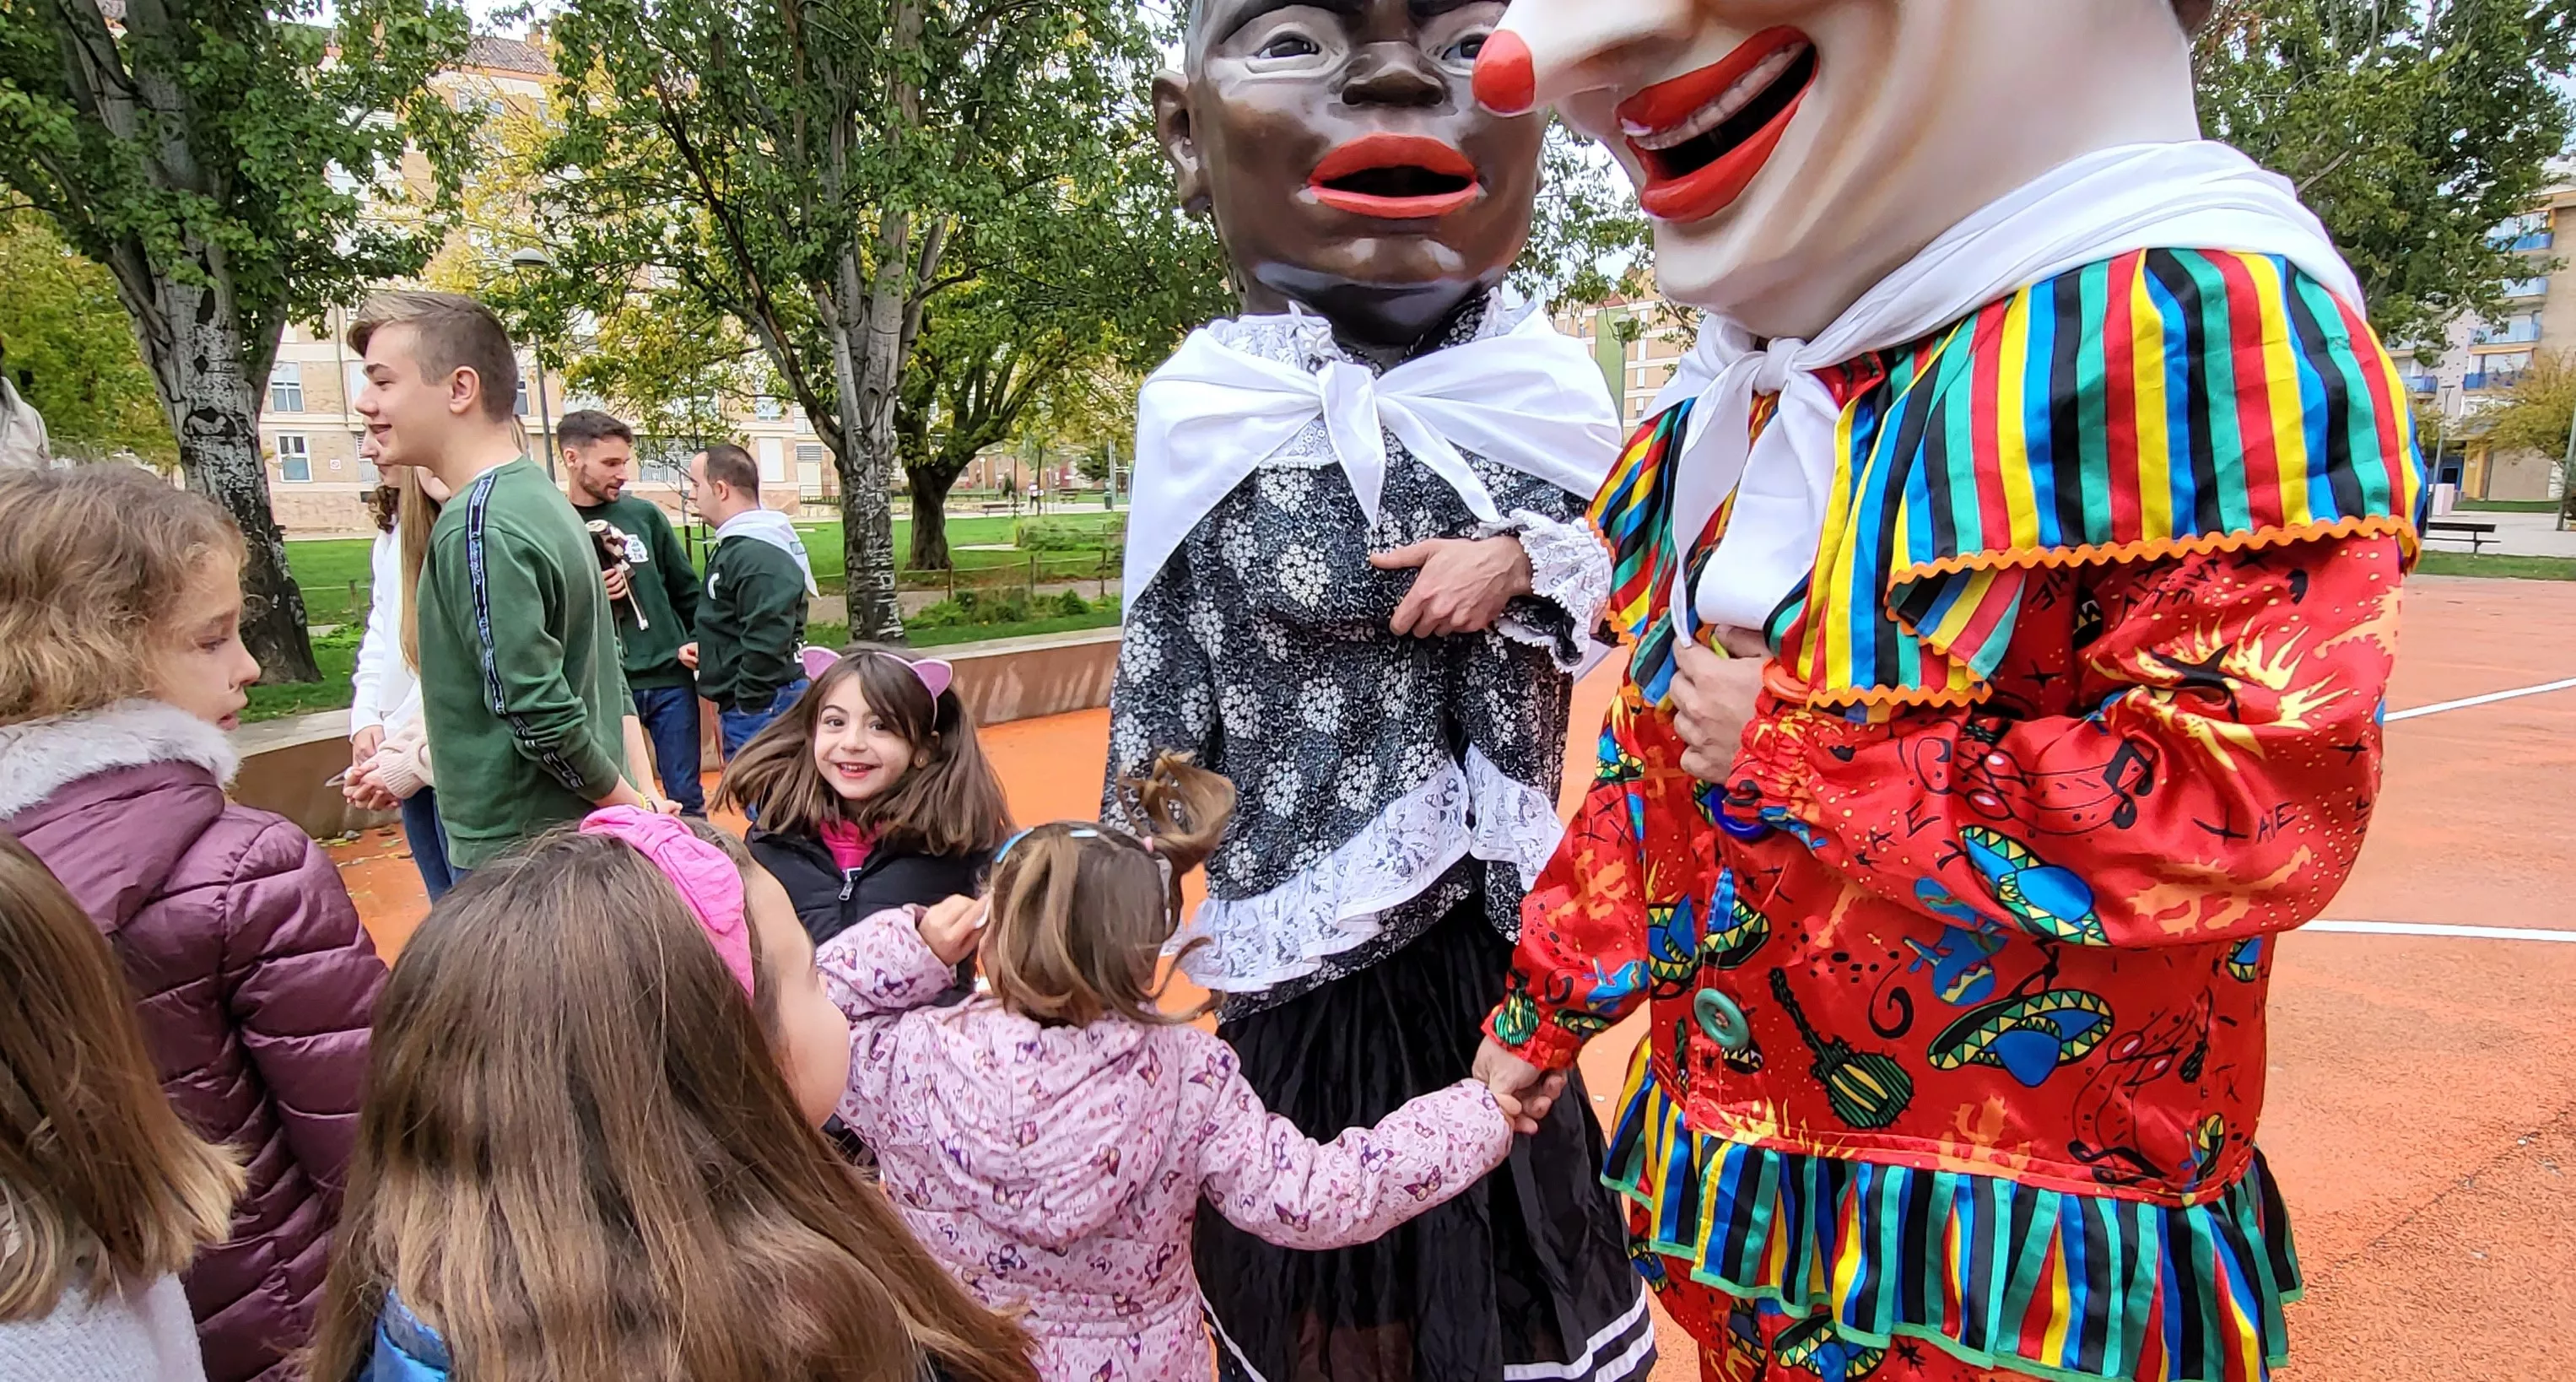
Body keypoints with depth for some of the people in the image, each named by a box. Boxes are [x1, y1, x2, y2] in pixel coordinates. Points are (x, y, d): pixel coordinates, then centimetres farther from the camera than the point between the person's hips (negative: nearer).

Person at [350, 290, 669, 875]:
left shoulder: (478, 530, -20)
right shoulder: (542, 495, 10)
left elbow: (540, 717, -23)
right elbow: (605, 678, 14)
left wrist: (631, 807, -10)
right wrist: (641, 800, 9)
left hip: (515, 852, -9)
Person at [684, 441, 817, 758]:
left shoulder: (758, 556, -18)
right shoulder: (736, 546, 16)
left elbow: (767, 641, -25)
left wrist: (746, 707, -18)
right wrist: (707, 649, 12)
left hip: (761, 709, -11)